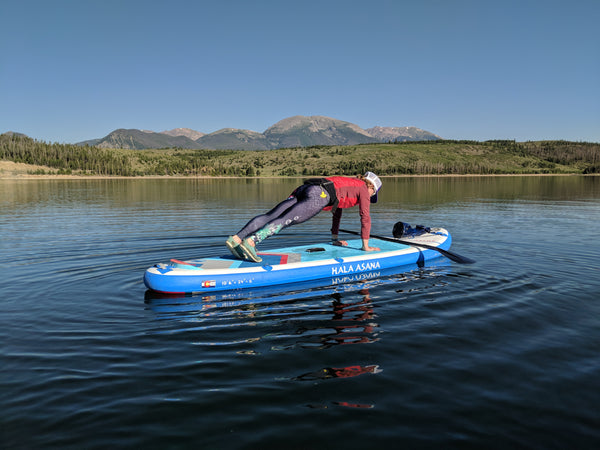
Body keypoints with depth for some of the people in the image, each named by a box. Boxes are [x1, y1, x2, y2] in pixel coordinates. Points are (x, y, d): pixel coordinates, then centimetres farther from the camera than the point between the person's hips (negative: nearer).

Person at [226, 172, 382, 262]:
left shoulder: (347, 183, 42)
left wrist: (335, 239, 52)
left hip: (304, 188, 7)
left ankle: (236, 238, -25)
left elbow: (337, 211, 48)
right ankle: (250, 241, -45)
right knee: (286, 220, -25)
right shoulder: (362, 188, 20)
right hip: (320, 195, -7)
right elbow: (365, 217, 15)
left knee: (270, 216, -11)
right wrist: (366, 246, 20)